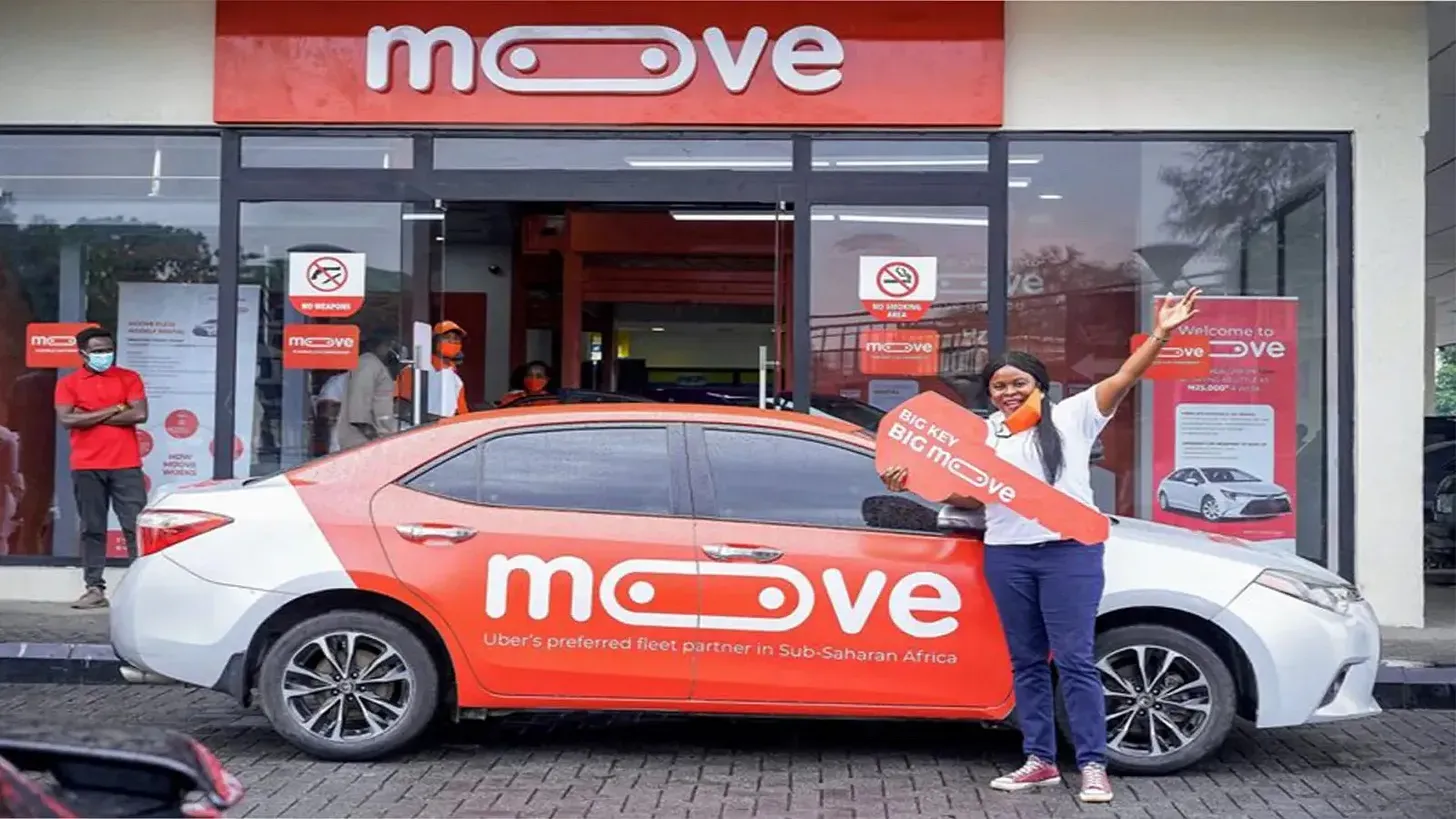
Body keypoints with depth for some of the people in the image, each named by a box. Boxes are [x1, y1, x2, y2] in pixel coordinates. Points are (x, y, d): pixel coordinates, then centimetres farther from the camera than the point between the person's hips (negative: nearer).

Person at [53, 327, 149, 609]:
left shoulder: (129, 378, 6)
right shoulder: (68, 384, 6)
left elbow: (139, 414, -7)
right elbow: (66, 419, -9)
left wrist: (90, 417, -7)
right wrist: (114, 409, -10)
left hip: (126, 466, -1)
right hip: (86, 467, 1)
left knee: (136, 526, -3)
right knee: (92, 529, 5)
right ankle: (95, 589, 9)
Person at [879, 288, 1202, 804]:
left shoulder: (1072, 415, 2)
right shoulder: (984, 435, 13)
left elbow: (1124, 378, -6)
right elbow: (969, 496, 13)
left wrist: (1160, 334, -17)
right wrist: (913, 483, 0)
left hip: (1069, 552, -4)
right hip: (1006, 556, 4)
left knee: (1074, 660, -5)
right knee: (1027, 661, 10)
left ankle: (1093, 765, 1)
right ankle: (1039, 760, 18)